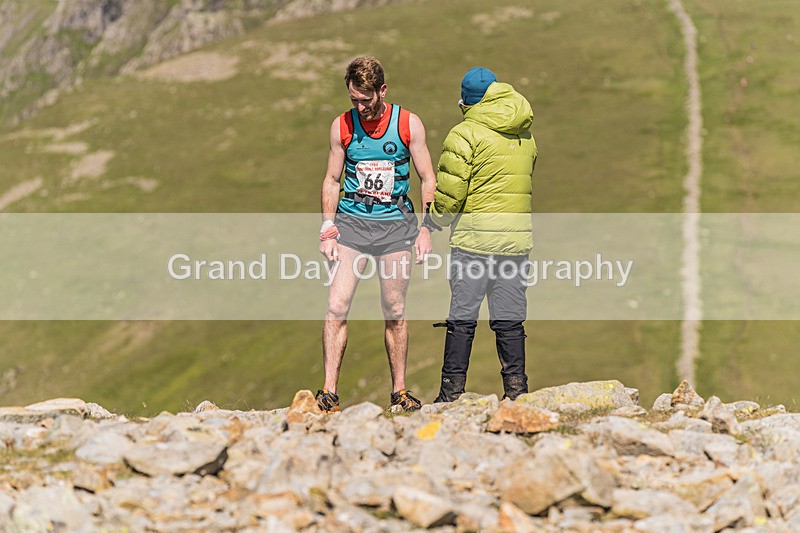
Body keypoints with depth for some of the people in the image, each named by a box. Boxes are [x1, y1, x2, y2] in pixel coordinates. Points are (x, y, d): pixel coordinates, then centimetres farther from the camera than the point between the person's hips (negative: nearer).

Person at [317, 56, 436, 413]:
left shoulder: (408, 124, -2)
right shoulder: (342, 125, 1)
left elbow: (428, 179, 5)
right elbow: (332, 180, 10)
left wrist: (426, 229, -3)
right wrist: (327, 231, 2)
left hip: (395, 223, 0)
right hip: (351, 222, 1)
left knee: (395, 312, 4)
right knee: (336, 306, -11)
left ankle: (399, 391, 15)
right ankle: (329, 392, -10)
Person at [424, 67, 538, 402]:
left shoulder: (465, 133, -6)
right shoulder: (526, 136, 15)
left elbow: (450, 191, -9)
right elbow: (521, 184, 15)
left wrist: (431, 223, 6)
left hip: (475, 236, -5)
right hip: (518, 236, 5)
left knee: (462, 315, -1)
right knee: (510, 318, 8)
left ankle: (452, 392, 0)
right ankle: (516, 389, 6)